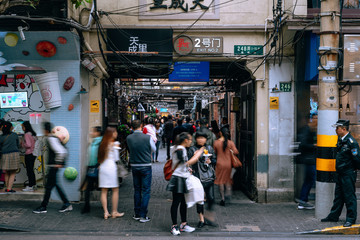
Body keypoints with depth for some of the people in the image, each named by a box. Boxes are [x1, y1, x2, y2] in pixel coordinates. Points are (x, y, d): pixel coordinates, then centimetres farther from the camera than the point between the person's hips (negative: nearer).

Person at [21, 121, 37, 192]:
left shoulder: (27, 134, -14)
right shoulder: (33, 134, 11)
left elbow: (28, 145, -22)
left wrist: (23, 143, -5)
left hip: (29, 154, -9)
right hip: (33, 153, 9)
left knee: (29, 170, -3)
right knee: (31, 169, 17)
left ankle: (30, 187, 1)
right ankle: (33, 184, 24)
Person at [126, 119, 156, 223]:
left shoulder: (128, 138, -5)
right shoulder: (147, 137, -13)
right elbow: (154, 149, 4)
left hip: (134, 166, 4)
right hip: (146, 166, -4)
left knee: (137, 190, 14)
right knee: (146, 191, 3)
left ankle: (137, 214, 20)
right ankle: (143, 215, 2)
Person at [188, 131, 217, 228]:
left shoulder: (209, 148, 11)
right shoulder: (192, 149, 1)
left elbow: (215, 160, 15)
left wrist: (210, 161, -5)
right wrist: (190, 170, -17)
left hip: (209, 177, 3)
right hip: (198, 178, -3)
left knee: (211, 198, 2)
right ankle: (201, 219, 12)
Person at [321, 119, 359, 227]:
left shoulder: (351, 142, -17)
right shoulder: (340, 140, 10)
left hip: (348, 174, -9)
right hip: (340, 173, 9)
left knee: (349, 196, 0)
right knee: (338, 195, 16)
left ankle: (351, 218, 10)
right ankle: (333, 216, 25)